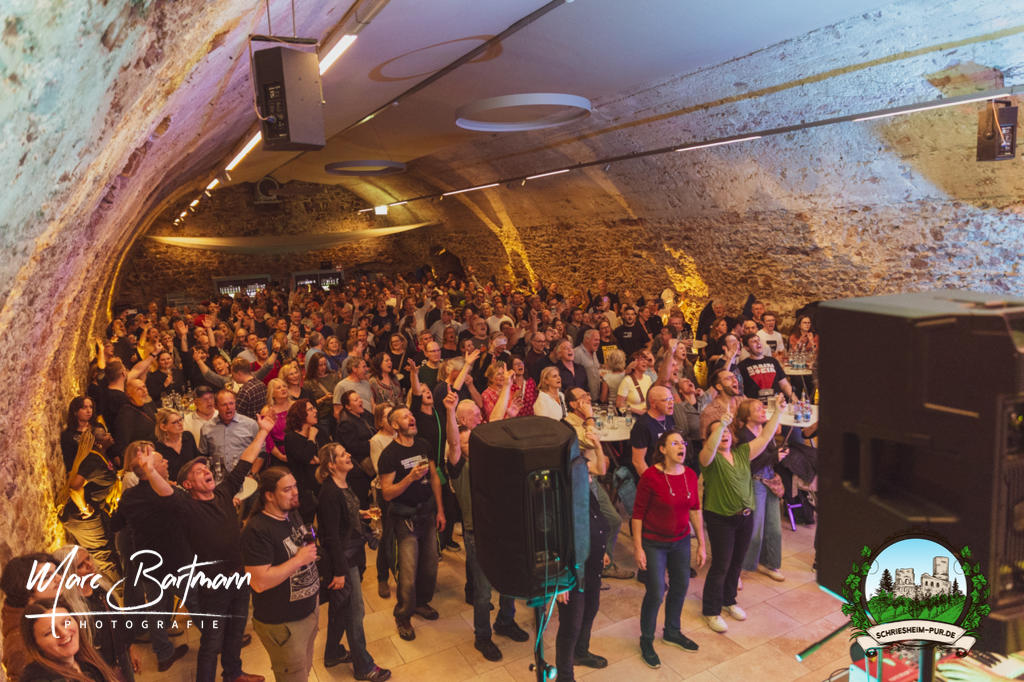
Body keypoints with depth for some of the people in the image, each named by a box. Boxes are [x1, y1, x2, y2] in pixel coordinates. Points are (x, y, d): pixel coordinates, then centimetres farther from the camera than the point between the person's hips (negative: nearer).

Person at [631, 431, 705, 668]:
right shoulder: (650, 476, -20)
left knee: (680, 586, 15)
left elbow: (695, 509, 6)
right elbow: (638, 513, -14)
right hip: (654, 543, -5)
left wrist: (701, 544, 8)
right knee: (656, 593, -1)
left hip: (681, 541, 5)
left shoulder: (690, 475, -4)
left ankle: (672, 631, 40)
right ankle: (646, 641, 21)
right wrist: (637, 548, -13)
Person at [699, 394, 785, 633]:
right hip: (720, 519, -6)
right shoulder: (710, 458, -11)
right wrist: (721, 424, -46)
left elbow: (765, 437, 3)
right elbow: (710, 448, -34)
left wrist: (778, 412, -3)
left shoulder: (742, 453, 6)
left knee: (737, 562, 17)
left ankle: (729, 601, 36)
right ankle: (711, 611, 14)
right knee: (721, 565, 0)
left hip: (745, 517, 6)